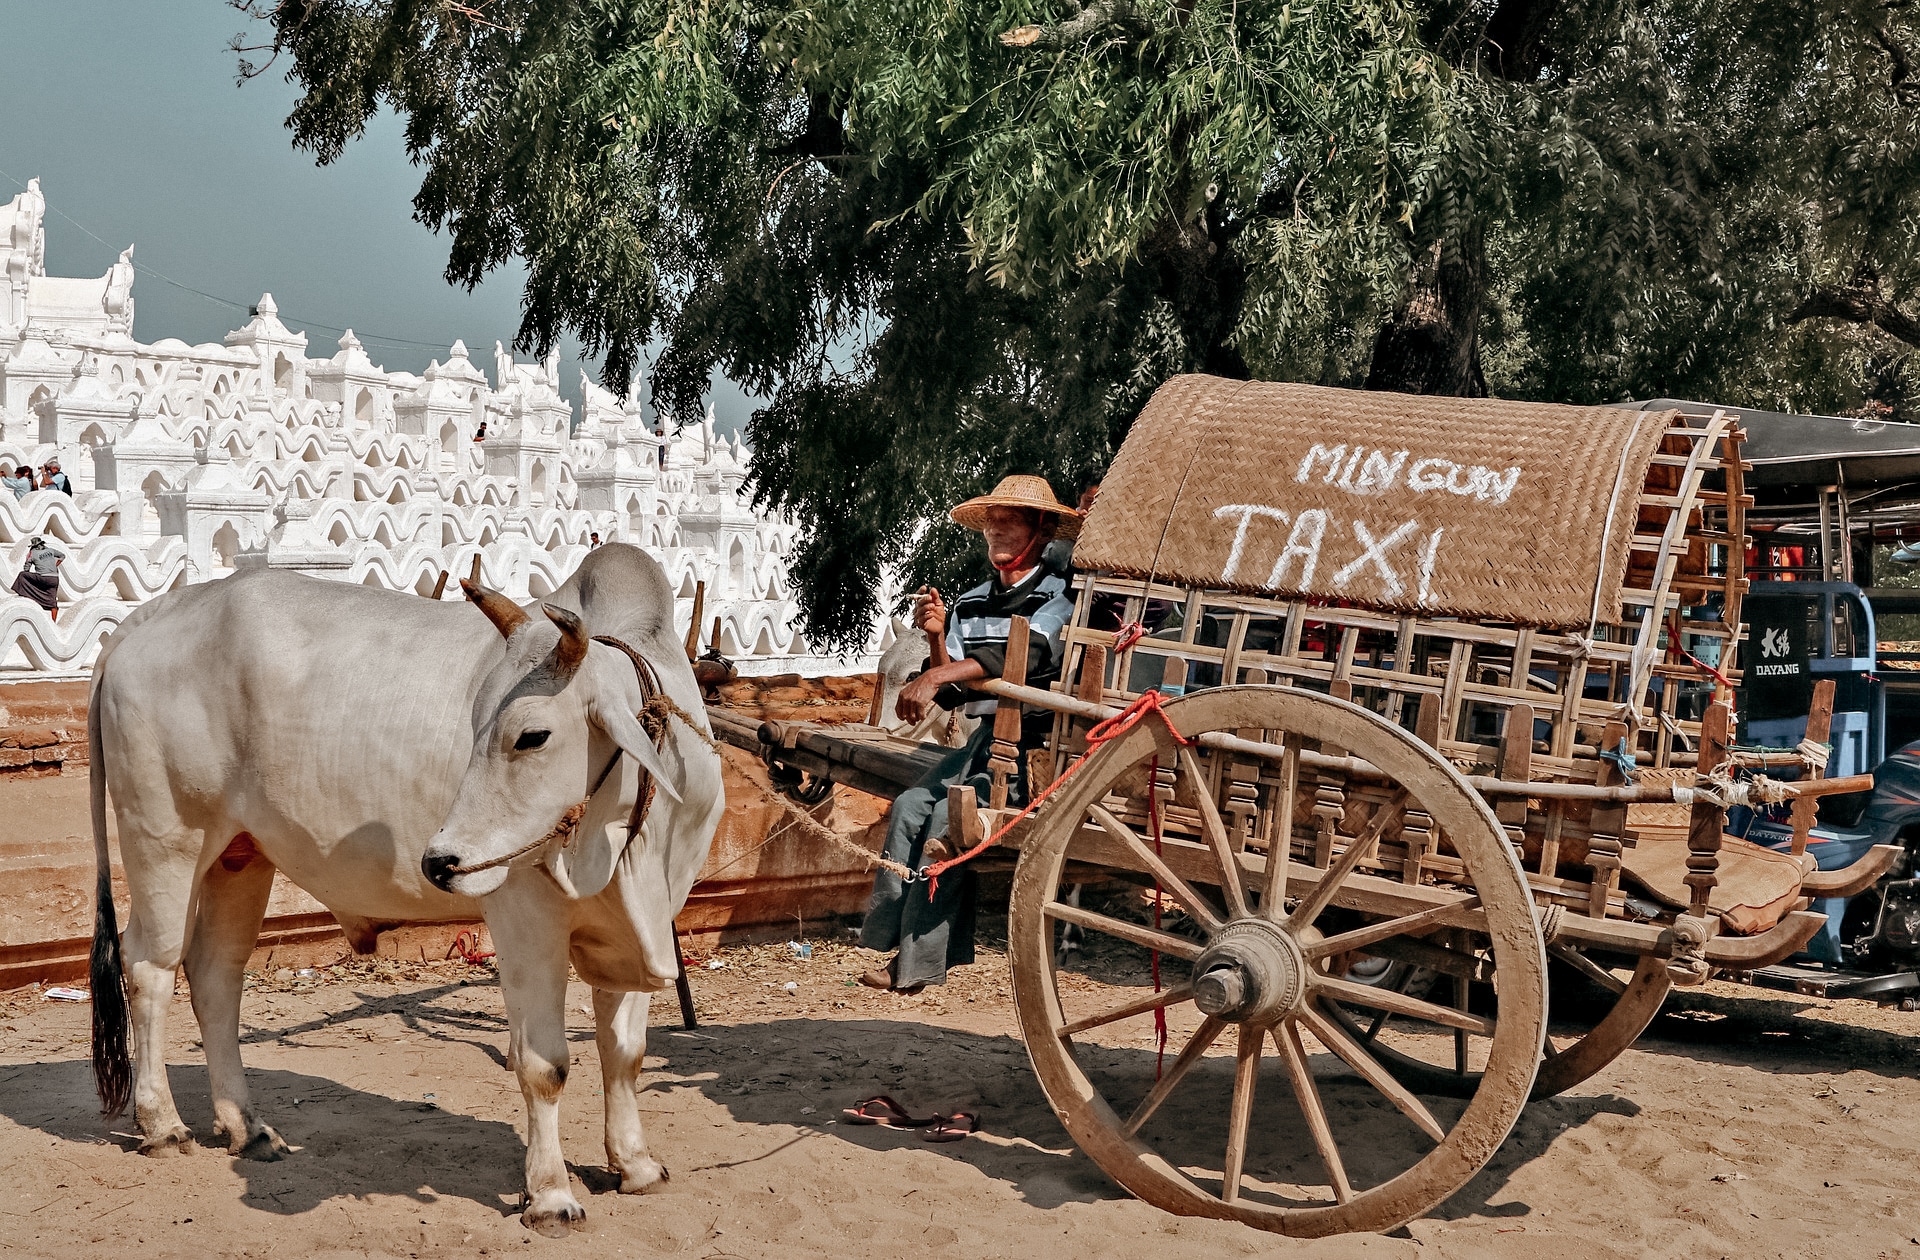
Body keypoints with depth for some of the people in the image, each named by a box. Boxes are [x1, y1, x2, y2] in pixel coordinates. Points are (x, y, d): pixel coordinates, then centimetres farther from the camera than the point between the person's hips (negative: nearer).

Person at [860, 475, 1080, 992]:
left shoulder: (1058, 598, -4)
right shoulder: (971, 604, 15)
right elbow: (951, 698, 14)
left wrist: (934, 676, -33)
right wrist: (938, 639, -3)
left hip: (1039, 742, -6)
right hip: (986, 736, 6)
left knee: (948, 816, -23)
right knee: (910, 805, -17)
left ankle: (919, 963, -16)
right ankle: (895, 939, -14)